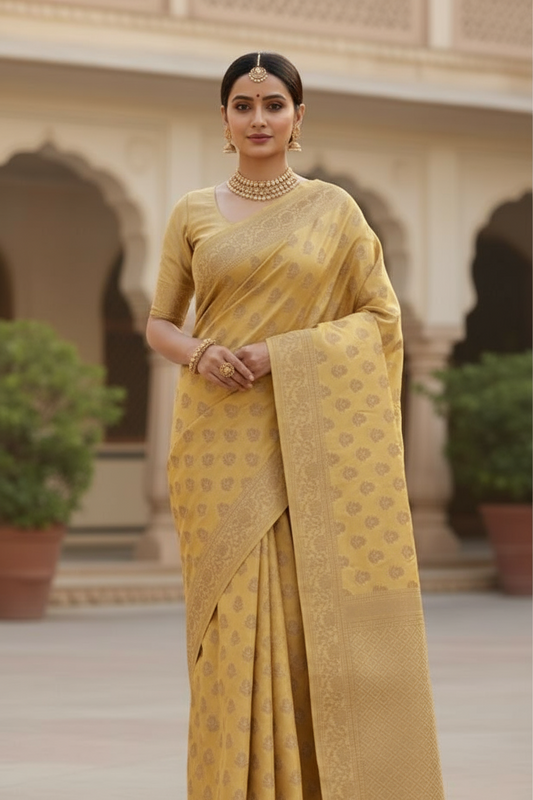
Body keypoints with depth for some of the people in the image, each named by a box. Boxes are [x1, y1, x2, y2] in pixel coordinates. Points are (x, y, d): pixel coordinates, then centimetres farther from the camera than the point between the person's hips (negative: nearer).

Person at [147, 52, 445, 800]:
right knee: (234, 621, -2)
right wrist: (198, 353, -10)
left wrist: (281, 353, -11)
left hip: (308, 442, -1)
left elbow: (383, 318, 1)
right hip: (223, 442, 1)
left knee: (319, 618, -5)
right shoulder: (193, 214, 9)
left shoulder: (334, 208, 5)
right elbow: (159, 323, 13)